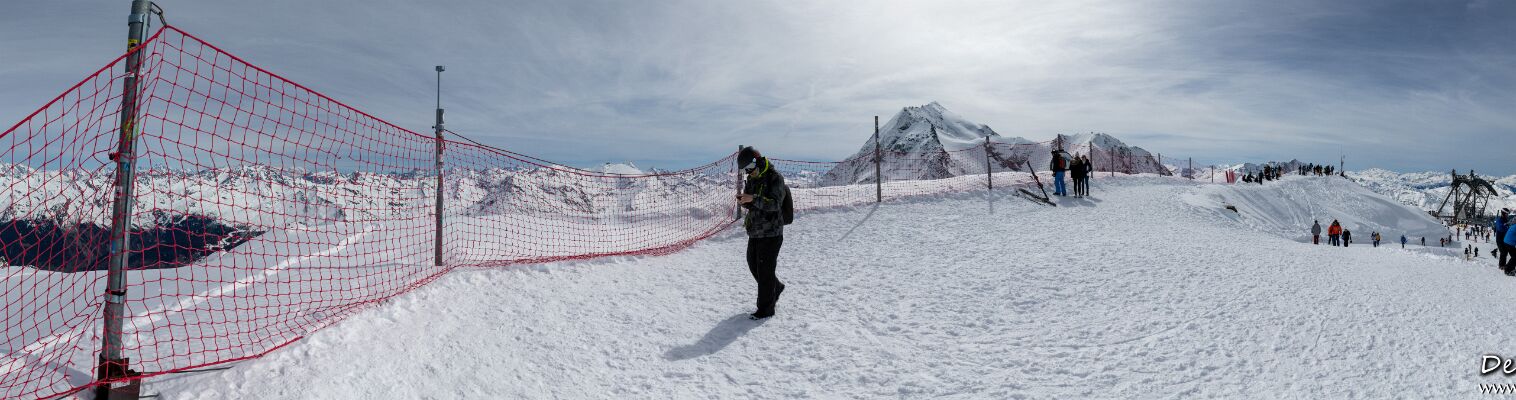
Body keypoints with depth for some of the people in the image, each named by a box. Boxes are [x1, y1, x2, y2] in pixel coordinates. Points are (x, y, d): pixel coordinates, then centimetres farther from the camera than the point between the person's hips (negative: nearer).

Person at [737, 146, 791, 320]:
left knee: (765, 270, -3)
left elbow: (775, 204, -22)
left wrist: (754, 199, -31)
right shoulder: (752, 180, 10)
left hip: (771, 234, -8)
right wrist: (744, 201, -7)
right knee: (753, 266, 17)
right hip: (755, 232, 8)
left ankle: (766, 309, 8)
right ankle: (776, 287, 40)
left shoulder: (775, 178, -13)